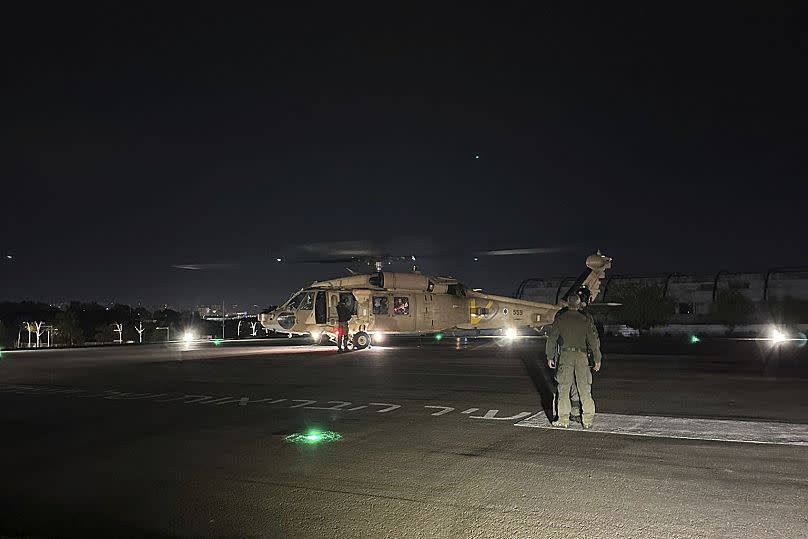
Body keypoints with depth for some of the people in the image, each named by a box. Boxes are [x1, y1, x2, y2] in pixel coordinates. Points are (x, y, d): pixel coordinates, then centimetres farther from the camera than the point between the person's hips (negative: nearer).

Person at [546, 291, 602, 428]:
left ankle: (563, 419, 4)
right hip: (582, 355, 0)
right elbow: (593, 339, 1)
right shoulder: (586, 319, 2)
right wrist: (597, 359, 5)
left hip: (565, 355, 0)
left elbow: (551, 338, 4)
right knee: (585, 390, 5)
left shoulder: (560, 318, 4)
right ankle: (588, 420, 6)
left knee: (563, 389, 4)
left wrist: (550, 357, 11)